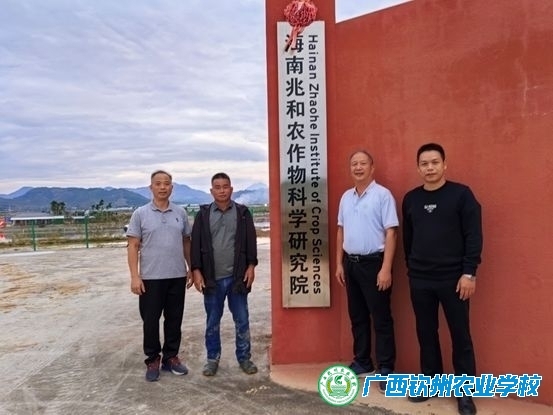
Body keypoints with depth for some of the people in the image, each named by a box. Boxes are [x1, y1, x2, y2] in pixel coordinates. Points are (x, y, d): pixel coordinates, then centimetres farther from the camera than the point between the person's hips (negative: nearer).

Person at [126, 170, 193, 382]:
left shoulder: (181, 213, 5)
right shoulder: (140, 214, -2)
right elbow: (132, 247, -4)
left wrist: (191, 269, 10)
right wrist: (135, 277, -10)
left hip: (177, 276, 3)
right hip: (151, 277, -2)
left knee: (174, 320, 12)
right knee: (151, 321, 7)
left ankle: (171, 357, 27)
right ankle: (152, 360, 23)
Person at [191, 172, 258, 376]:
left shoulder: (243, 212, 2)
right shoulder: (203, 214, 2)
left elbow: (251, 241, 1)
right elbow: (196, 244, 1)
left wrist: (251, 266, -5)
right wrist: (196, 271, -4)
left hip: (237, 276, 0)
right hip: (212, 278, 1)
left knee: (242, 321, 8)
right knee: (212, 322, 11)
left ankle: (244, 358, 23)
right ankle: (213, 358, 26)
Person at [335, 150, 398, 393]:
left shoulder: (382, 195, -9)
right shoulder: (346, 197, 10)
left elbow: (390, 233, -13)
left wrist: (386, 269, -18)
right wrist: (339, 264, 11)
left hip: (373, 262, -6)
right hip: (350, 263, 7)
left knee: (381, 318, 2)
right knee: (357, 316, 15)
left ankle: (386, 369, 14)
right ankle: (362, 363, 28)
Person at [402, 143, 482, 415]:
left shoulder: (461, 194, -5)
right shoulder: (410, 199, 6)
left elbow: (474, 236, -8)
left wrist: (469, 273, -12)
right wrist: (412, 268, 12)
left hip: (453, 278, -3)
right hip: (419, 280, 4)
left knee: (460, 335, 6)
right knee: (426, 333, 13)